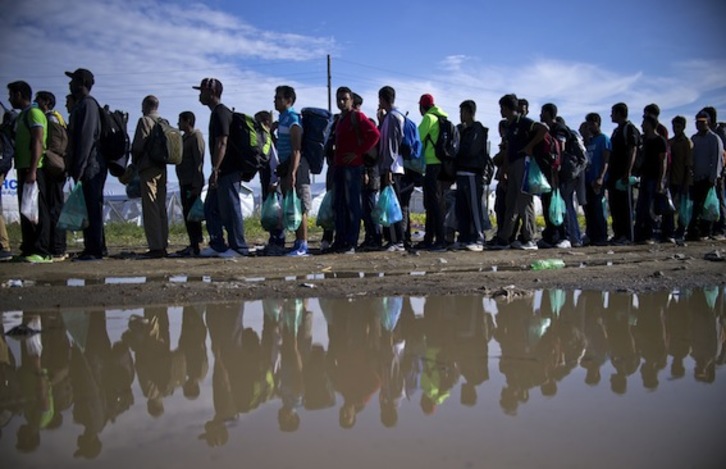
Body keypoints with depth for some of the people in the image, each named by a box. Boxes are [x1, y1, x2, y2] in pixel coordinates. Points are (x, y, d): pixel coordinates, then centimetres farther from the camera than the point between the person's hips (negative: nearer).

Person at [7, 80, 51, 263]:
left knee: (38, 210, -10)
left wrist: (32, 171, -23)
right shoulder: (22, 116, 22)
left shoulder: (34, 113, -7)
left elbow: (37, 143, -17)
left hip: (33, 169, -10)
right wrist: (24, 171, 15)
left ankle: (42, 252, -12)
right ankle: (28, 249, 15)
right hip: (24, 169, 10)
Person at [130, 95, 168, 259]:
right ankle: (163, 246, 13)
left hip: (148, 168, -7)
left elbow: (138, 145, -12)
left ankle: (155, 247, -11)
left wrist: (135, 161, 5)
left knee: (150, 208, -8)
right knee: (161, 208, 10)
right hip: (162, 167, 7)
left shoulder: (144, 121, -7)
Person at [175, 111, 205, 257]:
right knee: (187, 213, 8)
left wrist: (196, 185, -20)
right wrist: (182, 183, 14)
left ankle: (196, 246, -9)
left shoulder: (196, 137, -7)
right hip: (184, 183, 9)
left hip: (192, 183, -9)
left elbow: (198, 161, -15)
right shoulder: (184, 138, 21)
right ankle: (193, 244, 12)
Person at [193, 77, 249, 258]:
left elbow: (222, 144, -21)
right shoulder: (218, 113, 18)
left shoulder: (220, 113, -13)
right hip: (222, 172, 11)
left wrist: (215, 170, -24)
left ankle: (238, 247, 3)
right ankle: (217, 246, 19)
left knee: (229, 210, -5)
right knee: (211, 209, 13)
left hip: (227, 171, -10)